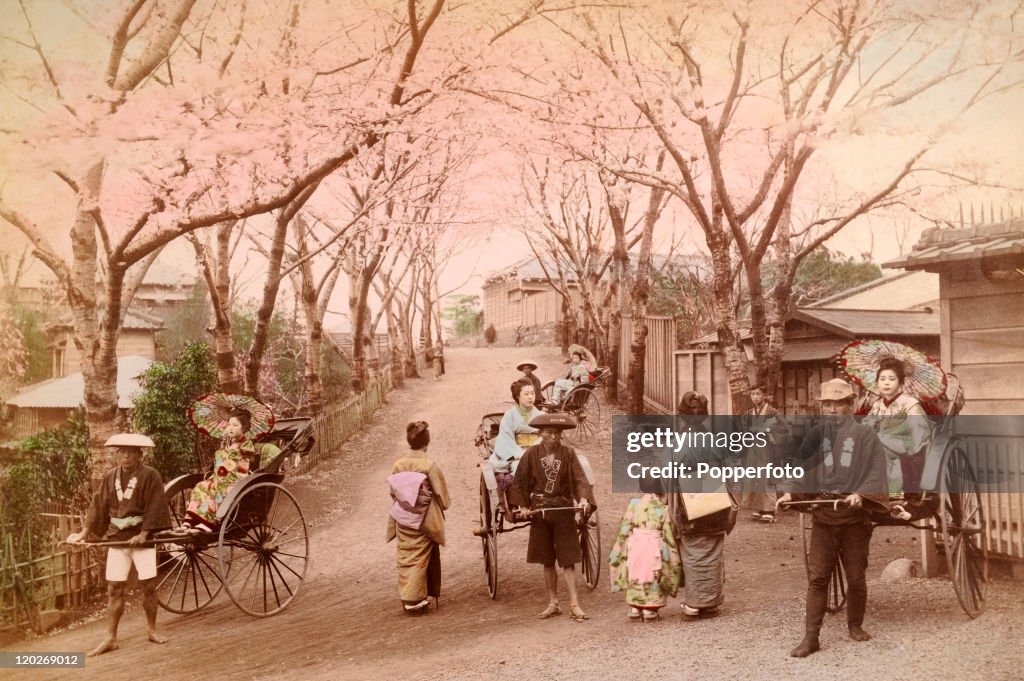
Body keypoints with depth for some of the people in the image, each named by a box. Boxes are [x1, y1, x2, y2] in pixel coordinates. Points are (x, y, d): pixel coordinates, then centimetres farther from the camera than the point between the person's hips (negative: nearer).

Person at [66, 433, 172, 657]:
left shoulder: (150, 475, -8)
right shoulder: (110, 478, 5)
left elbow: (155, 508, -12)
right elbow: (98, 506, 5)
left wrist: (143, 534, -19)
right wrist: (83, 533, -3)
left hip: (141, 538, -3)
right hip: (117, 539, 3)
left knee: (149, 586, 2)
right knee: (114, 589, 3)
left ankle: (151, 630, 19)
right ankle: (110, 638, 9)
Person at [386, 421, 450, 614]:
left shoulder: (398, 464, -6)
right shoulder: (429, 466, -17)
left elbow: (393, 491, 4)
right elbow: (442, 496, -11)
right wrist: (444, 505, 10)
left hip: (402, 520, 4)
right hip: (423, 520, -3)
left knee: (405, 559, 14)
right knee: (420, 559, 9)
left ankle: (407, 597, 20)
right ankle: (414, 599, 11)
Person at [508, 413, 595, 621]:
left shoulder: (568, 453, -5)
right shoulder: (531, 454, -4)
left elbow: (580, 478, -13)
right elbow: (520, 481, 2)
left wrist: (584, 499, -29)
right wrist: (523, 506, -6)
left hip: (564, 511, -1)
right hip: (539, 512, 1)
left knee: (568, 560, 0)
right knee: (547, 561, 11)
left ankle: (574, 605, 3)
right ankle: (553, 604, 21)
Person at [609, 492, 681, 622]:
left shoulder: (634, 504, 2)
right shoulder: (663, 509, -2)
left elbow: (624, 528, 2)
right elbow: (669, 535, 0)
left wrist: (620, 548, 10)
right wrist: (674, 556, 10)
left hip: (635, 546, 2)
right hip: (654, 547, -2)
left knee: (635, 576, 14)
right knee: (653, 577, 10)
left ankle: (634, 608, 18)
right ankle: (650, 609, 12)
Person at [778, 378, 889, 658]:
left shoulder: (864, 434, -1)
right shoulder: (816, 434, 6)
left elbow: (875, 471, -8)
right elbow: (801, 466, 2)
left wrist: (861, 494, -23)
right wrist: (790, 492, -13)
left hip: (855, 516, -1)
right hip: (822, 515, 2)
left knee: (856, 576, 10)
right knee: (817, 577, -1)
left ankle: (855, 625, 31)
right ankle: (811, 637, 1)